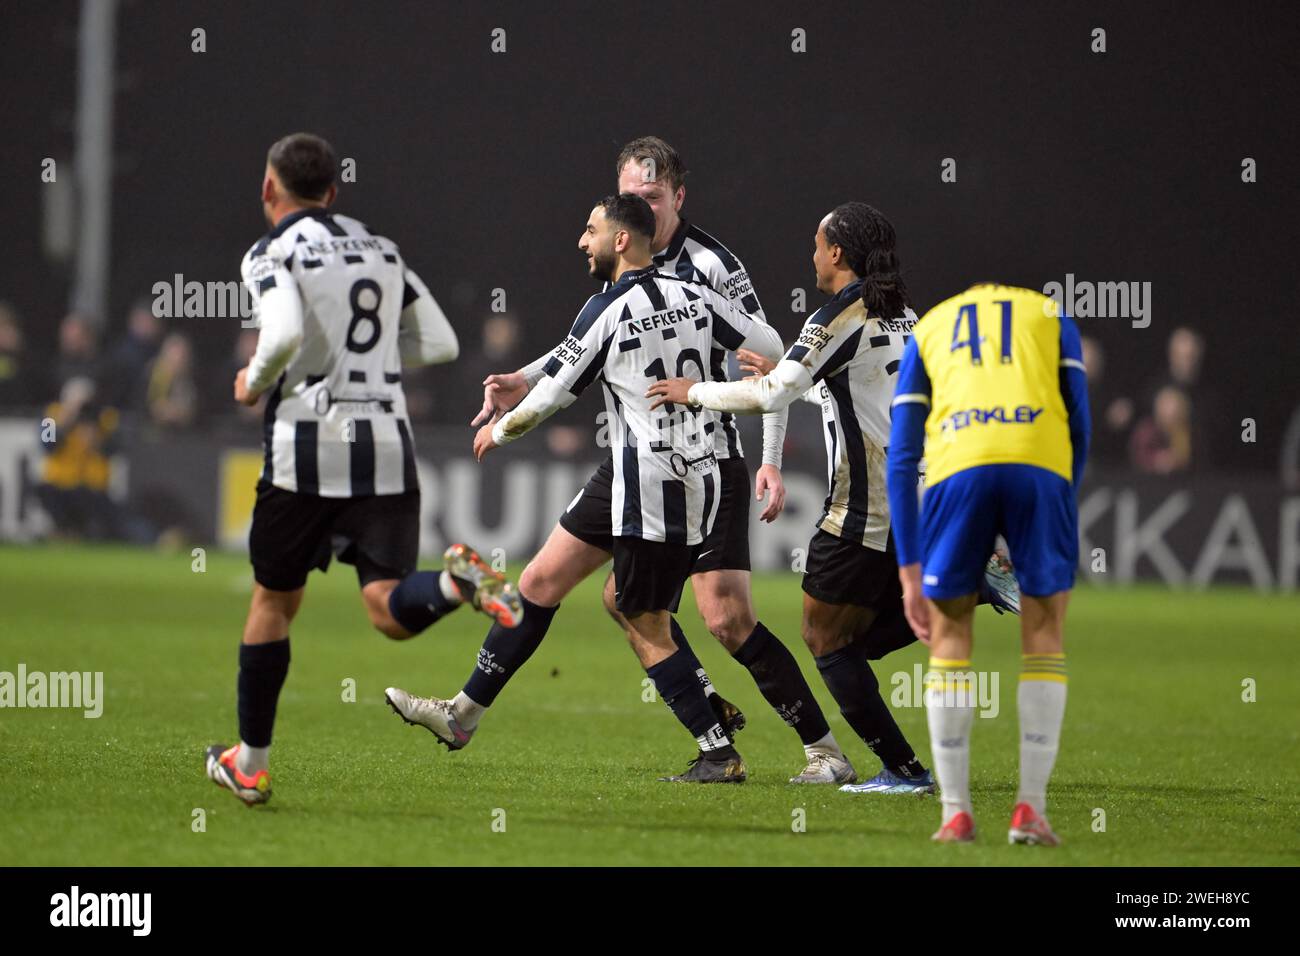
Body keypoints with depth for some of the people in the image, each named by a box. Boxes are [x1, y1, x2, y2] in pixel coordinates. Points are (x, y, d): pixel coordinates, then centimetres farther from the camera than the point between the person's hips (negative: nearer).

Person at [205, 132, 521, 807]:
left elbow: (284, 333, -21)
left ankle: (249, 764, 22)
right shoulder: (380, 250, 16)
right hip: (386, 444, 4)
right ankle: (457, 581, -36)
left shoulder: (273, 253, -2)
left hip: (307, 446, -4)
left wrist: (255, 382, -1)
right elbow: (441, 345, 14)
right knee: (391, 612, -2)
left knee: (273, 601, 13)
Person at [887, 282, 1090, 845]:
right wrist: (1063, 506, 27)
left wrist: (910, 573, 24)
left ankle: (956, 812, 11)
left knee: (948, 631, 16)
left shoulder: (926, 331, 31)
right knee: (1044, 633, 14)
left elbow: (901, 457, 24)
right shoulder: (1052, 317, 30)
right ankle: (1030, 809, 7)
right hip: (1041, 466, 0)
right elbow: (1078, 423, 17)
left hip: (959, 469, 1)